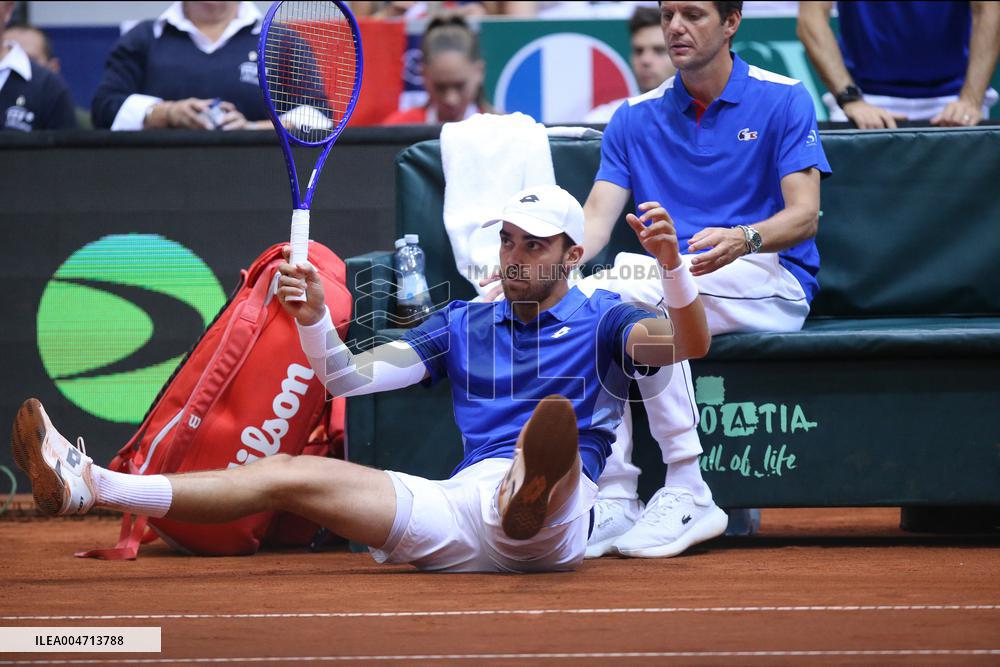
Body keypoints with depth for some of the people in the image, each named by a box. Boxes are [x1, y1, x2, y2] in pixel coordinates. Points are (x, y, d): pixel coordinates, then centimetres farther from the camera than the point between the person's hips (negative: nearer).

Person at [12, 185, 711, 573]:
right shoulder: (463, 324, 28)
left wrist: (672, 264, -24)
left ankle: (534, 495, -80)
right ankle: (87, 485, -15)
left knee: (559, 417, -40)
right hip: (462, 504, 5)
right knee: (293, 474, -8)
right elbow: (352, 377, 23)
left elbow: (688, 343, -5)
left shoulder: (600, 320, 14)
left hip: (557, 522, -5)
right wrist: (314, 320, 2)